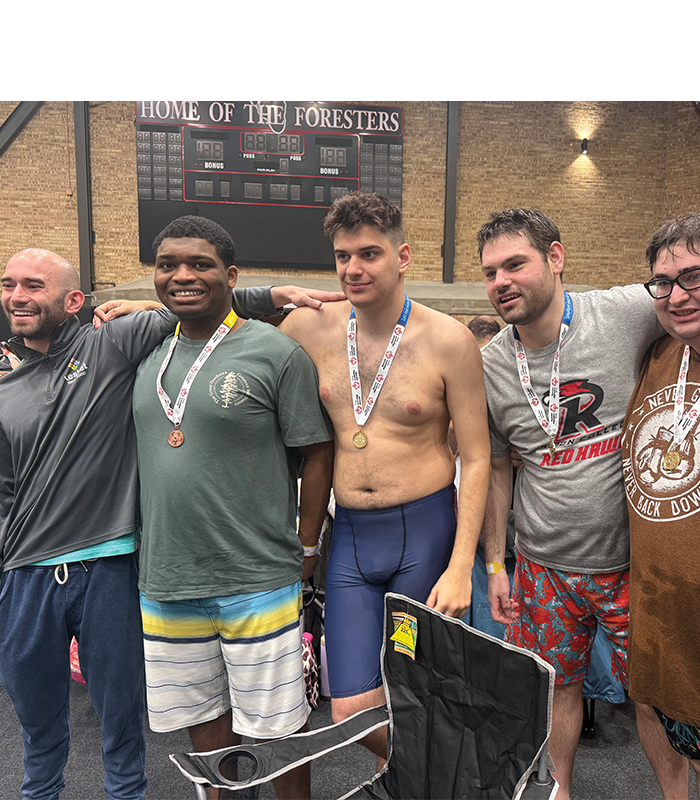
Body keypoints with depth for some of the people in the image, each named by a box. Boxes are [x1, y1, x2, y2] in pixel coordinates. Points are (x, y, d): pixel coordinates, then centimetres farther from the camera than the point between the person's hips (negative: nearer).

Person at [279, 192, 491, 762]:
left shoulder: (450, 340, -8)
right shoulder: (309, 327, 0)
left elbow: (476, 459, -6)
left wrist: (460, 567, -11)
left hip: (425, 530, -2)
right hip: (349, 535, 3)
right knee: (352, 713, 4)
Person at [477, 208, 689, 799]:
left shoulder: (629, 313, -13)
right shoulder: (488, 364, -3)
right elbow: (496, 468, 5)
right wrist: (495, 565, 6)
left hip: (634, 558, -1)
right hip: (545, 569, 2)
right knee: (560, 685, 18)